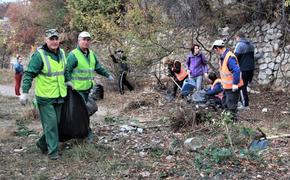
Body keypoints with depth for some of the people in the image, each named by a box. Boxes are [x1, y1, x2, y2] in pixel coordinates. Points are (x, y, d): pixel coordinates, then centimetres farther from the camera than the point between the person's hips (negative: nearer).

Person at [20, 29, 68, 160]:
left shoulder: (61, 53, 8)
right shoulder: (39, 55, -15)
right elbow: (29, 74, -15)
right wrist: (25, 92, -20)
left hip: (59, 96, 7)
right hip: (45, 97, -7)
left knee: (56, 123, 15)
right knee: (50, 124, -5)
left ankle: (43, 143, 33)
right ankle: (53, 151, 5)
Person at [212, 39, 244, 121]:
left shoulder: (229, 57, -25)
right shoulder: (222, 56, 8)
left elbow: (237, 70, -31)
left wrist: (235, 84, -27)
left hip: (232, 87, -10)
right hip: (226, 86, 10)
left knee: (231, 107, -1)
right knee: (225, 104, 21)